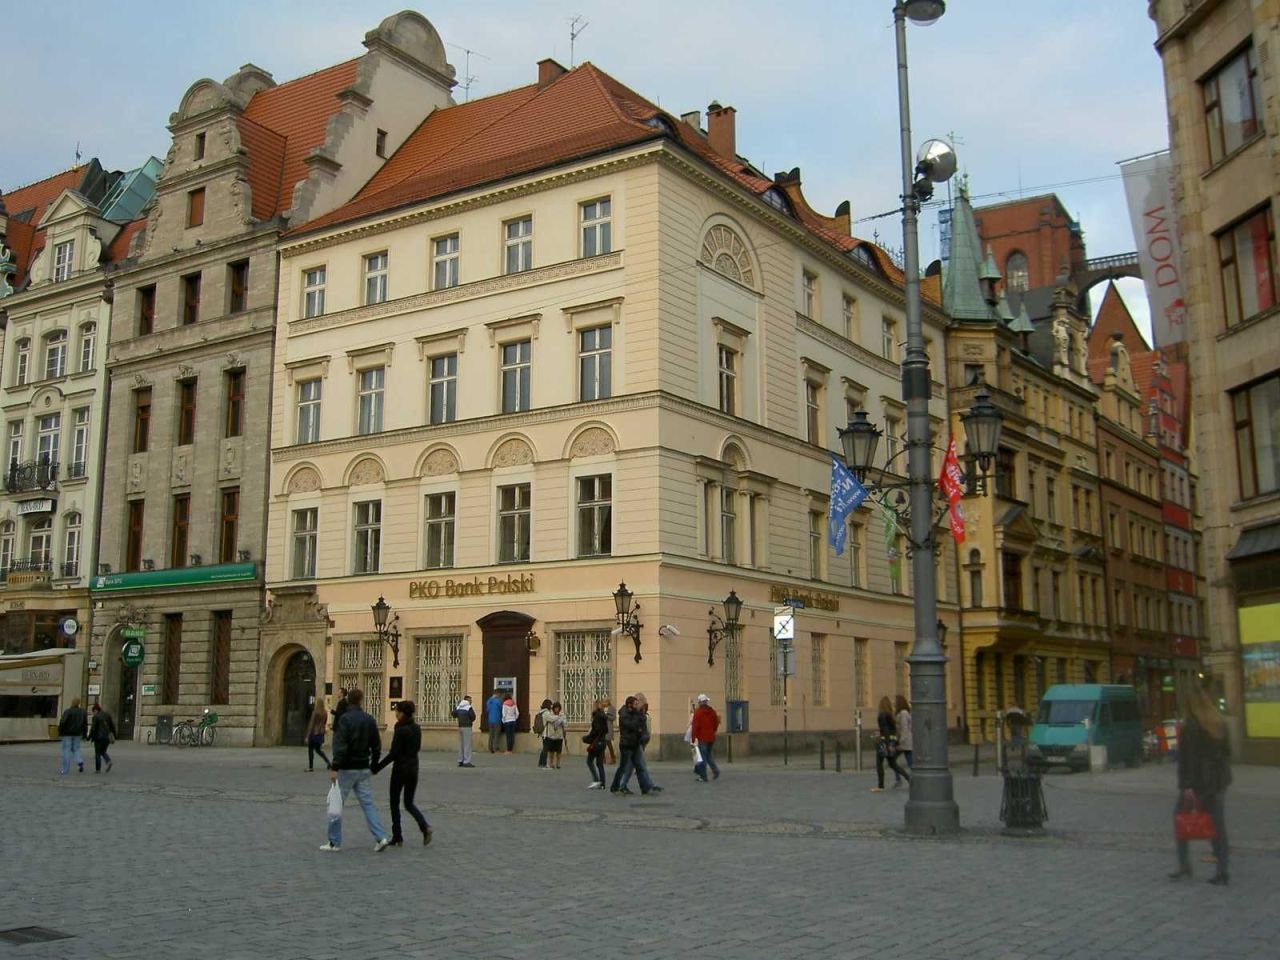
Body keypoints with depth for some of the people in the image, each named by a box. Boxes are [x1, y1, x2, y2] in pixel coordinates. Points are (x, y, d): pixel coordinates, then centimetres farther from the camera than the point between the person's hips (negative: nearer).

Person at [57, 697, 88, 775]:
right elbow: (85, 724, 7)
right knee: (75, 749, 15)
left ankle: (66, 769, 5)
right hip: (77, 734, 4)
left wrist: (60, 732, -8)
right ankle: (80, 762, -12)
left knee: (66, 751, 3)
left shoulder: (67, 711, -13)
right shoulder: (82, 712, 4)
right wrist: (84, 735, 13)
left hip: (67, 733, -4)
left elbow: (62, 722, -20)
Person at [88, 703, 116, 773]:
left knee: (98, 753, 6)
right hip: (107, 737, 5)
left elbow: (93, 728, -12)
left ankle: (98, 769, 7)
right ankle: (108, 761, -7)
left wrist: (89, 737, 0)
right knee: (103, 752, 19)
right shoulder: (107, 715, 9)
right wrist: (114, 736, 15)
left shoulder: (96, 717, -8)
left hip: (99, 737, -5)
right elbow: (112, 726, 9)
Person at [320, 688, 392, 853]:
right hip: (363, 769, 5)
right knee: (368, 803, 7)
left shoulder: (345, 719, -12)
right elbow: (377, 746, 11)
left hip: (346, 769, -5)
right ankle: (381, 837, -3)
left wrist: (334, 767, -20)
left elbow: (340, 746, -20)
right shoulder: (369, 720, 6)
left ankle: (334, 842, 10)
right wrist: (373, 765, 22)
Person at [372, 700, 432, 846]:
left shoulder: (400, 730, -16)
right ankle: (425, 826, -9)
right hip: (413, 769, 6)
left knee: (395, 803, 9)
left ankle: (397, 837, 12)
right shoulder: (417, 728, 5)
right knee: (409, 803, 14)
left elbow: (393, 754, -17)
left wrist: (377, 767, -13)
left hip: (400, 769, -6)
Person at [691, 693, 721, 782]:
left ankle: (703, 777, 2)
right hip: (711, 737, 5)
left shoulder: (697, 711, -9)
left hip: (702, 738, -5)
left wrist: (694, 738, -8)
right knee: (709, 755, 18)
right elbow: (716, 723, 10)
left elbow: (695, 725, -12)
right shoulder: (712, 711, 5)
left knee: (703, 757, 1)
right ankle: (715, 770, -1)